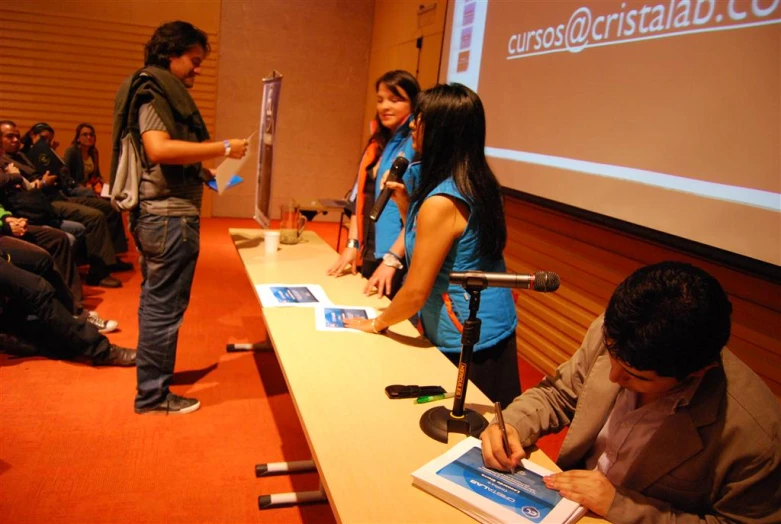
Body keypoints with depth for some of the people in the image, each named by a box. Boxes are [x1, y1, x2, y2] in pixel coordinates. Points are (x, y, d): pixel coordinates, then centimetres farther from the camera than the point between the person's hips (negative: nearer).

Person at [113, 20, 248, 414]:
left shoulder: (161, 92, 19)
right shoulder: (153, 90, -11)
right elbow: (158, 148, -26)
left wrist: (201, 173, 12)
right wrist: (223, 148, -22)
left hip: (156, 212, 11)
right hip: (169, 215, -11)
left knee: (155, 301, 19)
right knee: (164, 306, -3)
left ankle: (152, 380, 33)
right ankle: (153, 395, 9)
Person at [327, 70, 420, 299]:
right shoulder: (377, 143, 12)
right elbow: (360, 197, 13)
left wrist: (392, 258, -21)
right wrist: (352, 245, 4)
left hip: (399, 261, -7)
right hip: (369, 255, 8)